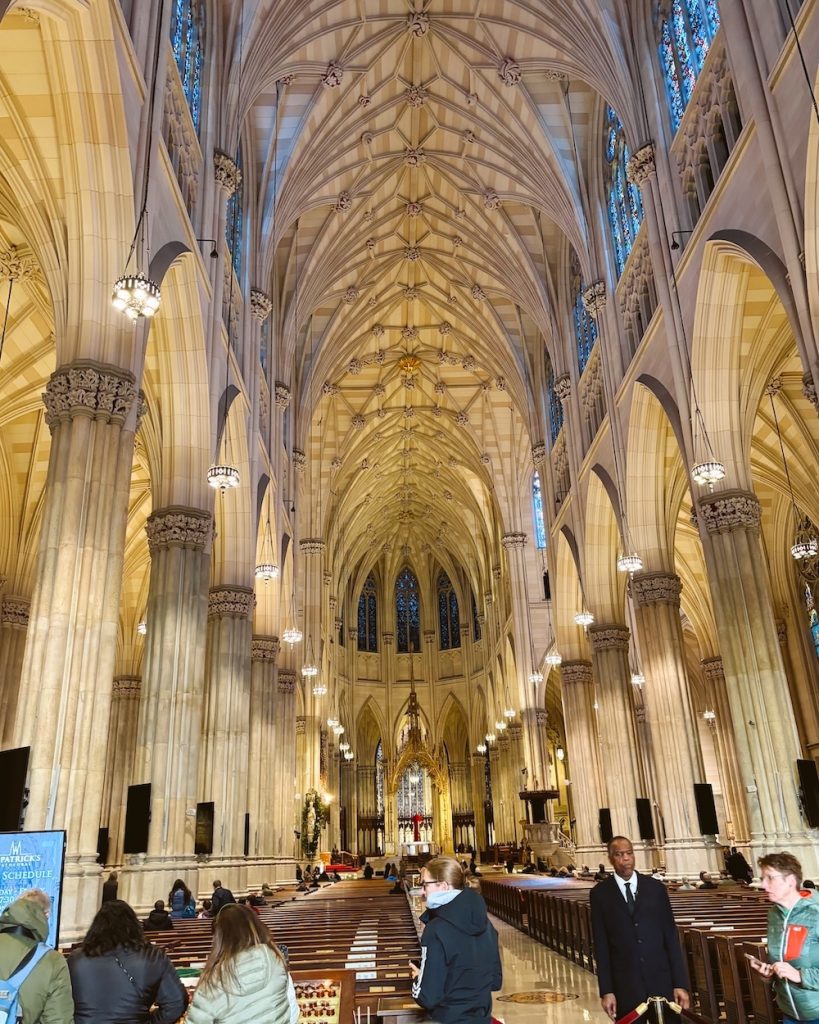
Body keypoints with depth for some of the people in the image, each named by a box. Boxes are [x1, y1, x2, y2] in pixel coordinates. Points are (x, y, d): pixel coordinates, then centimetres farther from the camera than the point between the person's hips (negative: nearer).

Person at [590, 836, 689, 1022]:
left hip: (661, 980, 2)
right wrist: (606, 990, -4)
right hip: (625, 984, -1)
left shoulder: (656, 888, 3)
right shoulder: (600, 894, -2)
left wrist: (680, 983, 0)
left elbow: (671, 937, 4)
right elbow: (601, 946, -1)